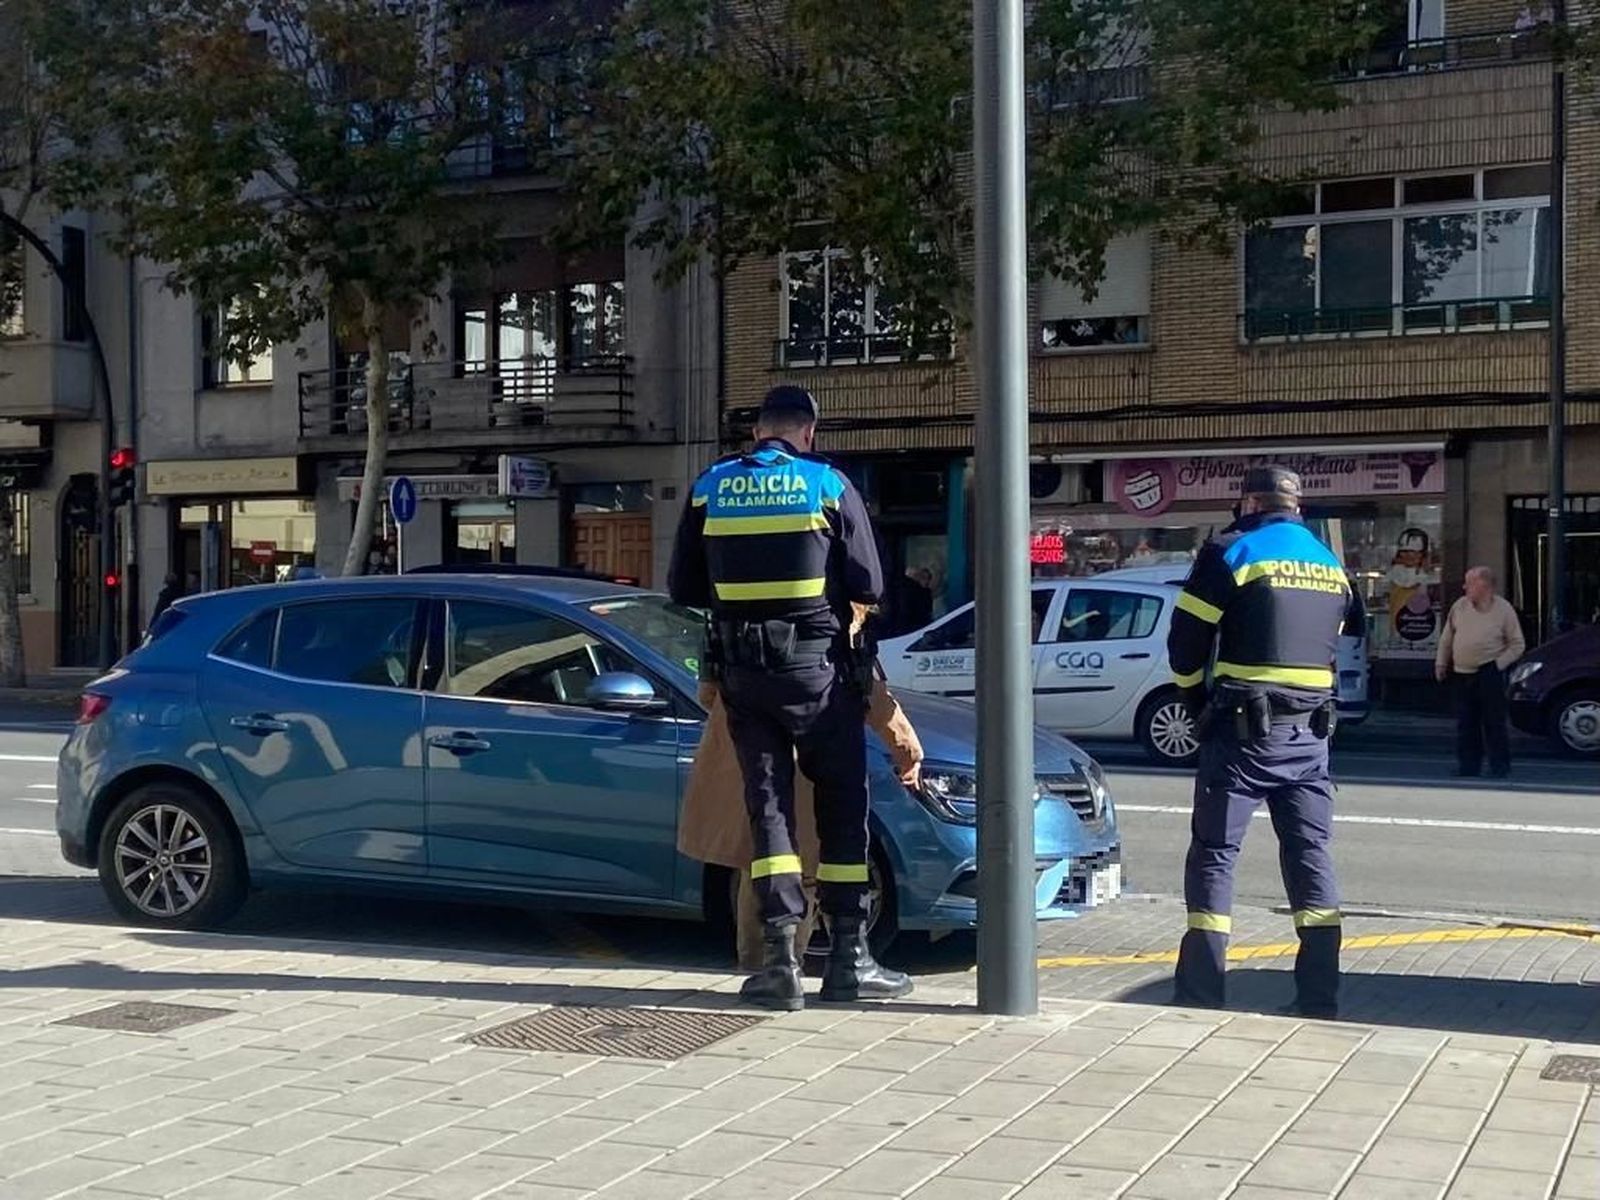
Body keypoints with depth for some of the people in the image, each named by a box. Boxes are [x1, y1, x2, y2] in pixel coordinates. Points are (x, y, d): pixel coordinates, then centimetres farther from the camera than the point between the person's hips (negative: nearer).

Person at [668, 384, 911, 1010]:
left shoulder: (709, 487, 4)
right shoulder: (829, 485, -4)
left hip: (741, 671, 3)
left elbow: (684, 587, 7)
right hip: (816, 667, -2)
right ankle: (849, 958, 10)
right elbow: (869, 586, -4)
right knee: (842, 807, 8)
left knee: (767, 805, 8)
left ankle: (780, 958, 1)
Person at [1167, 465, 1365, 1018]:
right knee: (1310, 853, 10)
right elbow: (1351, 634, 16)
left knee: (1214, 853, 1)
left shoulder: (1231, 552, -5)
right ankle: (1319, 998, 8)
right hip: (1310, 733, 5)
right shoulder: (1332, 565, 14)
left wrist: (1201, 704, 8)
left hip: (1245, 729, -5)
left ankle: (1202, 994, -1)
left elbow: (1186, 644, -7)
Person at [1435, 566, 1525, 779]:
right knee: (1466, 724, 8)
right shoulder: (1460, 606, 6)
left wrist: (1499, 663, -10)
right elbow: (1446, 638, 15)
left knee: (1494, 722, -3)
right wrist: (1441, 663, 12)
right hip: (1461, 674, 5)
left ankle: (1500, 767, 3)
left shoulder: (1503, 610, -4)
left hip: (1489, 675, -4)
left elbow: (1518, 645, 0)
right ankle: (1468, 766, 16)